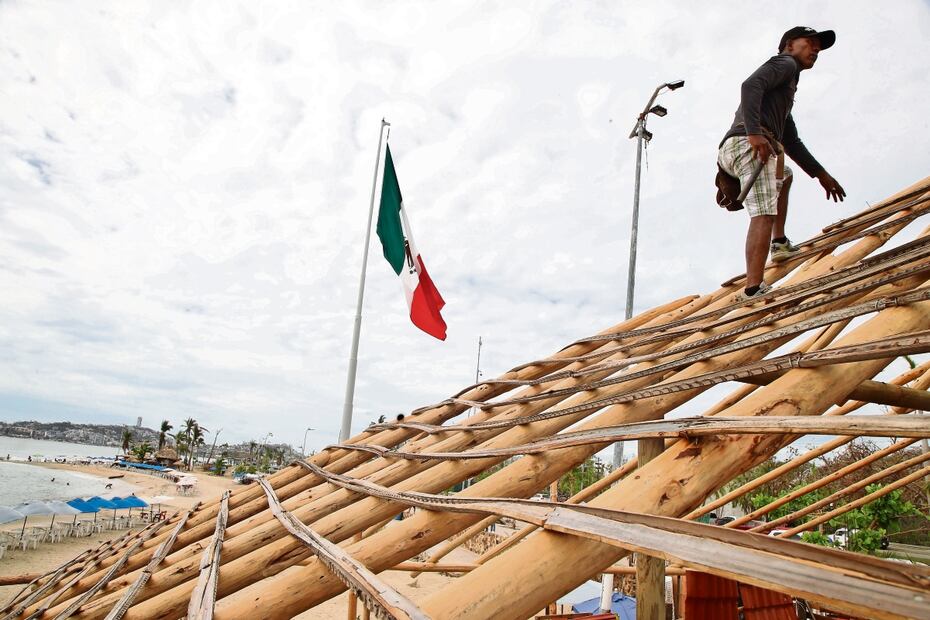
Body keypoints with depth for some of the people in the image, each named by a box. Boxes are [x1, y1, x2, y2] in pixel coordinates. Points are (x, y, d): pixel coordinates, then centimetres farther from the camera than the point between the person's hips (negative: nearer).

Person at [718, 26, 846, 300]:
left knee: (784, 176, 36)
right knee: (763, 214, -22)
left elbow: (791, 142, 37)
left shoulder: (785, 92, 38)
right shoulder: (785, 62, 11)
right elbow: (751, 85, -12)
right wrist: (755, 133, -27)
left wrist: (821, 174, 33)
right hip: (749, 144, -10)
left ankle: (779, 243, 26)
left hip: (731, 151, 10)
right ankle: (754, 289, -34)